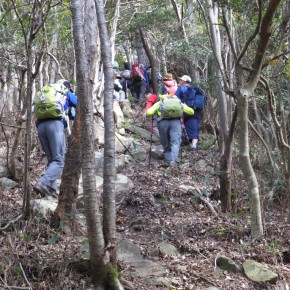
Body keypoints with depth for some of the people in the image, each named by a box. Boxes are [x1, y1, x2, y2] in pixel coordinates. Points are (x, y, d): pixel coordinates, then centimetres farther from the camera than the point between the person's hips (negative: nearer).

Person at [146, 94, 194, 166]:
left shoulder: (160, 103, 28)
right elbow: (191, 111, 31)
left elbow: (148, 112, 14)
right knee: (175, 142, -11)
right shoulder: (179, 102, 31)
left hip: (163, 122, 0)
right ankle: (174, 160, -32)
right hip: (176, 121, 0)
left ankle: (169, 160, -1)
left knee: (166, 144, 12)